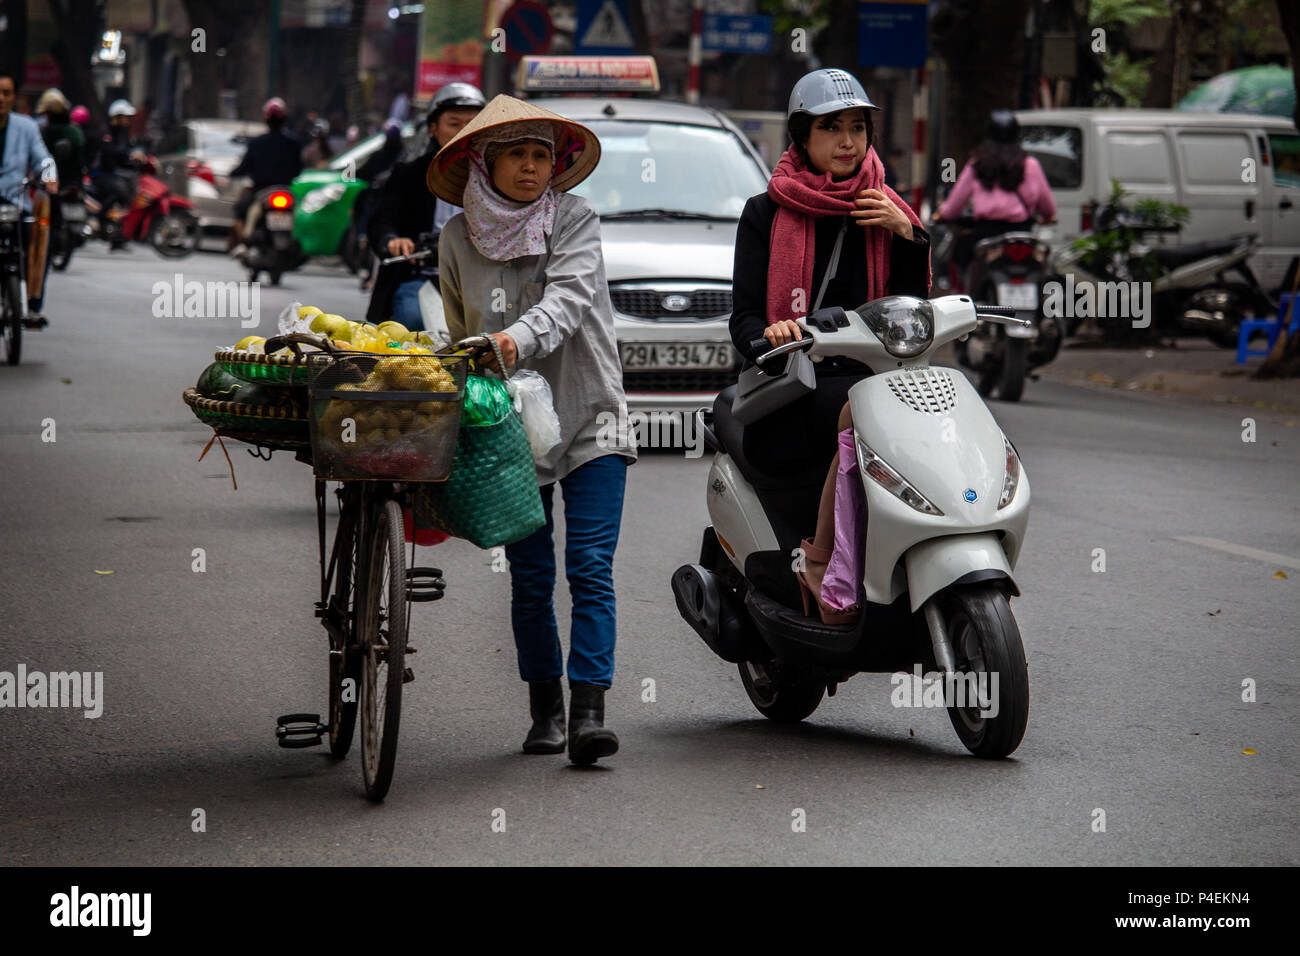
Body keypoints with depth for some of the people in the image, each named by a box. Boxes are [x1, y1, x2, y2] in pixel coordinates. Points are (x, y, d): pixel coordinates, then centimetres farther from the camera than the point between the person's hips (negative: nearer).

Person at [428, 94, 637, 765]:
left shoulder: (575, 221, -3)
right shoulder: (458, 237, 5)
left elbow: (567, 298, -20)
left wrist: (518, 339, -39)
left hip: (588, 418, -2)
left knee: (591, 568, -11)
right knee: (530, 578, 6)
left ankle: (589, 709, -13)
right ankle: (544, 709, 17)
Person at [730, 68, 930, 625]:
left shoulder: (887, 211, 18)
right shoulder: (767, 213, 9)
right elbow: (743, 318, 1)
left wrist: (908, 239, -3)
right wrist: (769, 337, -24)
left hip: (868, 371, 4)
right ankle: (820, 561, -28)